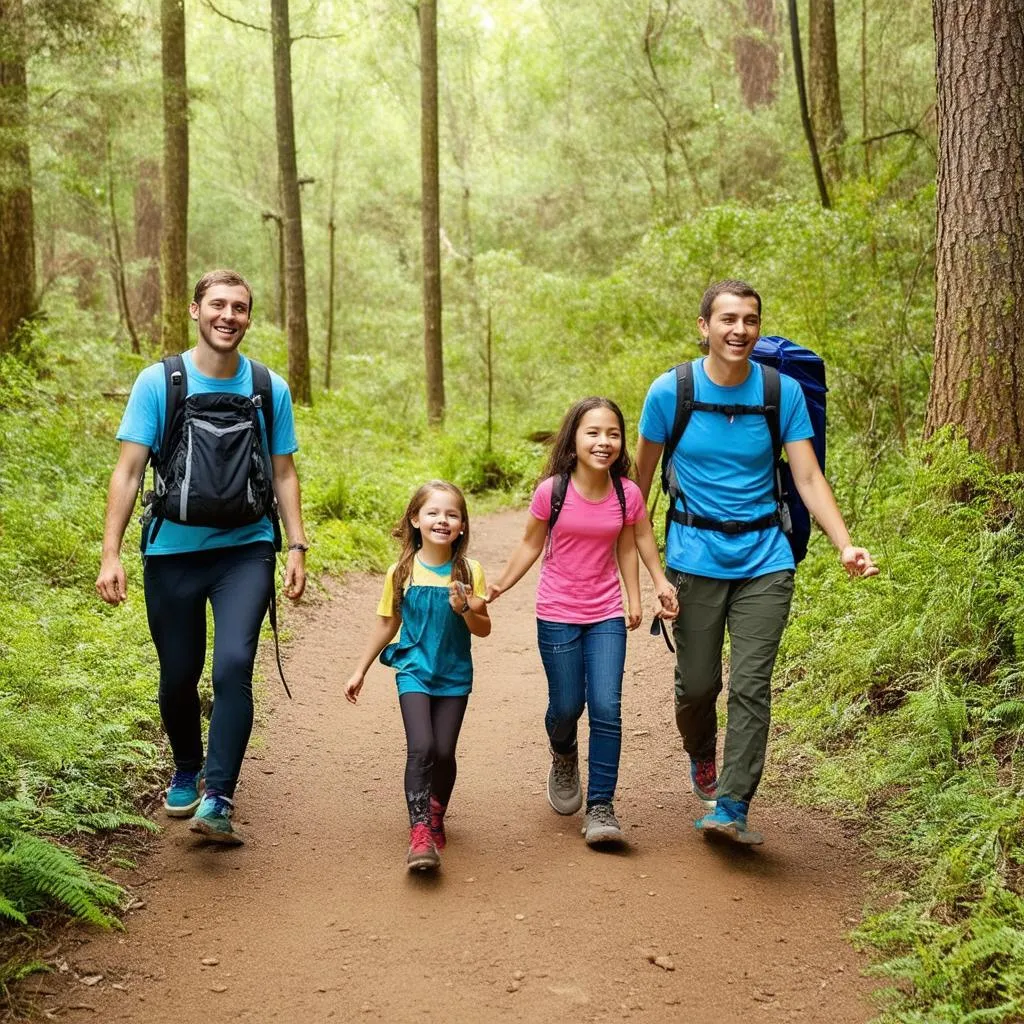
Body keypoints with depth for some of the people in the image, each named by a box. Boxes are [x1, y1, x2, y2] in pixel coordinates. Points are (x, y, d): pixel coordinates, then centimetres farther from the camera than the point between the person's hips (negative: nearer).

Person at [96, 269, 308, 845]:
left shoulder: (270, 389, 2)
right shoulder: (158, 383, -3)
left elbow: (284, 473, 9)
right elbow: (129, 471, -4)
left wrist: (297, 548, 1)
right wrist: (111, 554, -10)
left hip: (245, 551, 0)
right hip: (172, 553, 0)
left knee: (233, 667, -18)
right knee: (179, 678, 10)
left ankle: (218, 801, -14)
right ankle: (187, 771, 38)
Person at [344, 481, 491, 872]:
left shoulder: (469, 572, -4)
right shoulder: (402, 572, -3)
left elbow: (483, 629, 0)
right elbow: (386, 624, 8)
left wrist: (466, 609, -22)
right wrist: (360, 670, 12)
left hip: (455, 675, 1)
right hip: (414, 671, -1)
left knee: (444, 752, 2)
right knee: (421, 748, -16)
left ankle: (436, 815, 30)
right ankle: (420, 833, -14)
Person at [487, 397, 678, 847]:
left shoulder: (627, 494, -6)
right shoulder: (551, 491, -12)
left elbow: (626, 547, 8)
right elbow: (531, 545, 1)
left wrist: (634, 599, 7)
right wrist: (499, 586, -2)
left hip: (607, 616, 1)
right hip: (557, 616, -1)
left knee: (606, 709, -8)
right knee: (567, 707, 6)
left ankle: (601, 806, 2)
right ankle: (563, 755, 42)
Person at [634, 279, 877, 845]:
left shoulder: (784, 392, -3)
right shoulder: (670, 392, -5)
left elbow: (809, 478, -5)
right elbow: (641, 474, 4)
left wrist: (845, 545, -18)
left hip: (764, 559, 0)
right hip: (695, 558, 0)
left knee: (751, 686, -6)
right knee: (697, 684, 6)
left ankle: (731, 808, -1)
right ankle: (701, 757, 38)